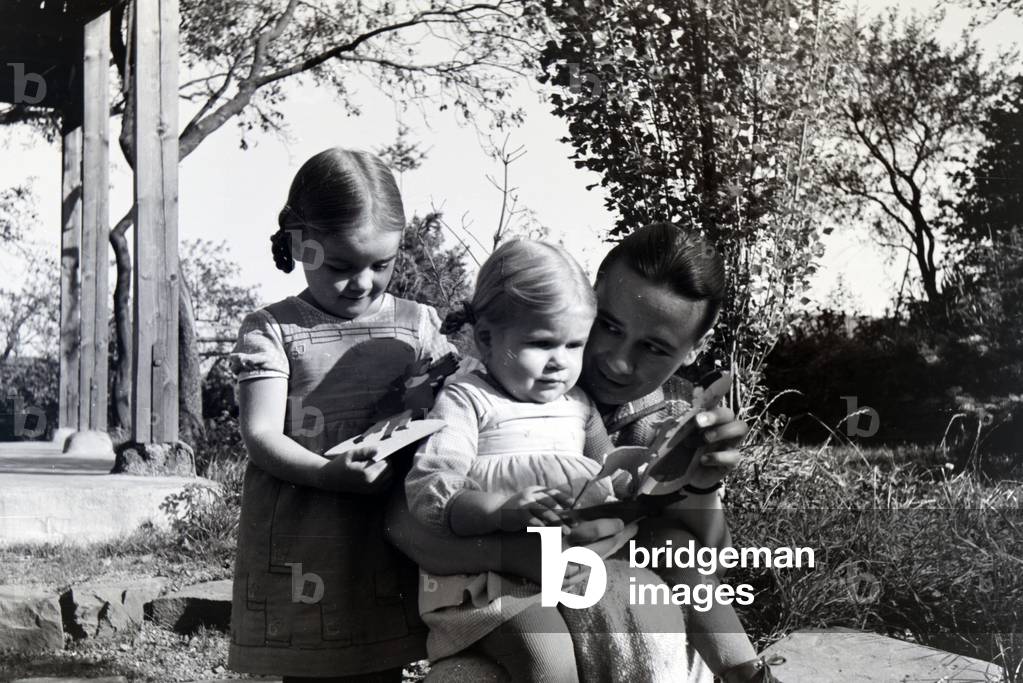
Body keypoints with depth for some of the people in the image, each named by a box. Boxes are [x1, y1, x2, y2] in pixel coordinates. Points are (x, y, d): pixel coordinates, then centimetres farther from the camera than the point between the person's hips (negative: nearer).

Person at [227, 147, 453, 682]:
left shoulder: (417, 326, 9)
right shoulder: (273, 331, -1)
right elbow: (261, 434, -11)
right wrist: (329, 474, -28)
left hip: (389, 546, 3)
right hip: (303, 552, -3)